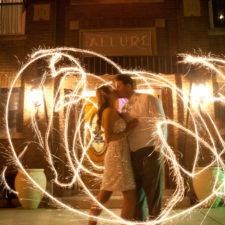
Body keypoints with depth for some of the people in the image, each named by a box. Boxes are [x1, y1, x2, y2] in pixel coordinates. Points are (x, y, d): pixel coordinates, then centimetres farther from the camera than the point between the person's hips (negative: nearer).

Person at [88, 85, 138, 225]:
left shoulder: (114, 112, 17)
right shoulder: (108, 111, -11)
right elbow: (108, 138, -19)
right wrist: (127, 131, -10)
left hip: (118, 157, 9)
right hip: (118, 157, -9)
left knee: (104, 195, 13)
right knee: (131, 197, -5)